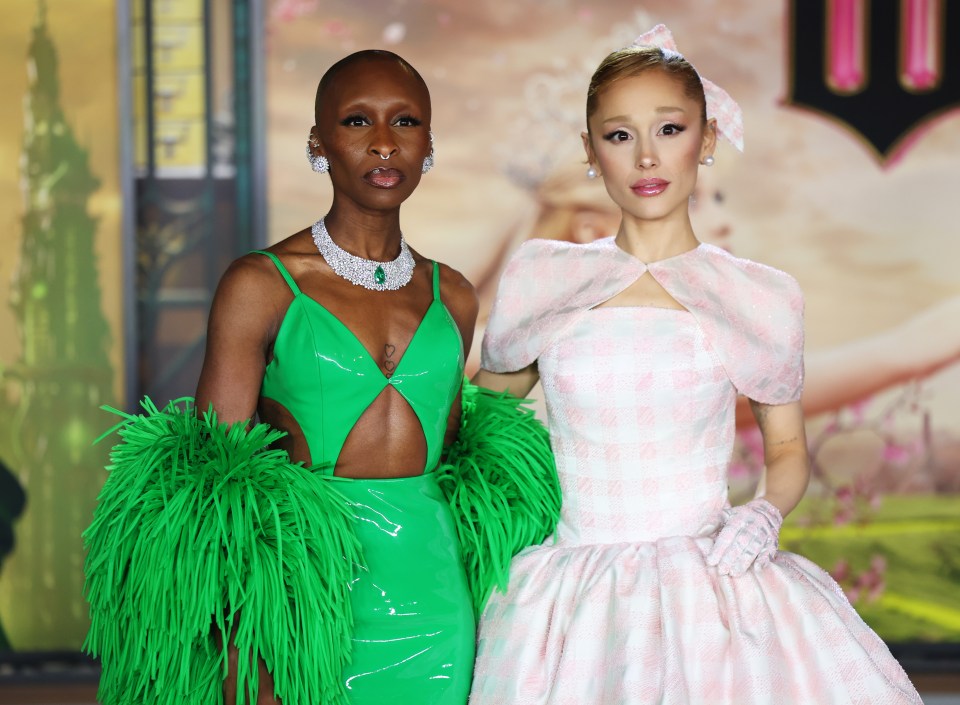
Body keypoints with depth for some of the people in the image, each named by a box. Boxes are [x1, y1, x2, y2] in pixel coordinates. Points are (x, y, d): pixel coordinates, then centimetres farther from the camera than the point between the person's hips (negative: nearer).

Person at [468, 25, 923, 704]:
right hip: (575, 593, 1)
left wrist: (767, 511, -6)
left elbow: (789, 449, 14)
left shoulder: (762, 297, 3)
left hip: (716, 588, 0)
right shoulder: (541, 279, 4)